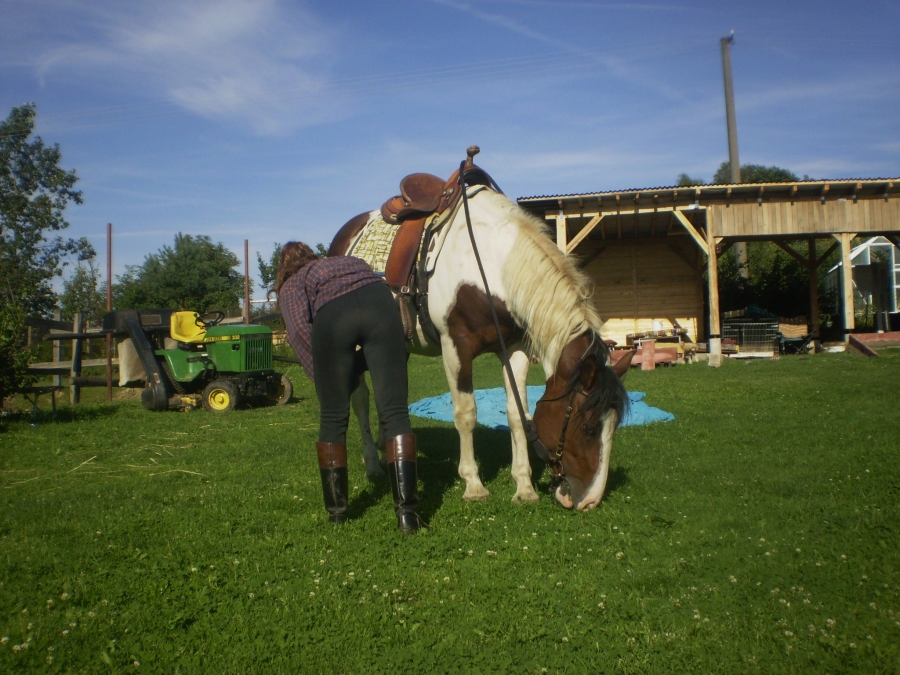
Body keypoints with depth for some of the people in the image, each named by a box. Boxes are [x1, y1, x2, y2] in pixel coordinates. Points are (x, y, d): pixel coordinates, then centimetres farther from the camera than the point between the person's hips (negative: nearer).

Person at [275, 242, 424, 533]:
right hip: (380, 301, 2)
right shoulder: (350, 261, 43)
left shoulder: (291, 285, 29)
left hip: (332, 315, -2)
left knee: (332, 419, 12)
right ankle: (407, 511, -7)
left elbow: (300, 328, 7)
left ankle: (336, 509, 21)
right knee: (395, 413, 1)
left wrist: (324, 377, 14)